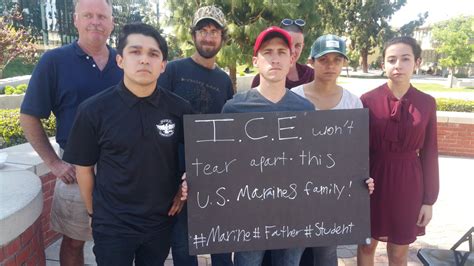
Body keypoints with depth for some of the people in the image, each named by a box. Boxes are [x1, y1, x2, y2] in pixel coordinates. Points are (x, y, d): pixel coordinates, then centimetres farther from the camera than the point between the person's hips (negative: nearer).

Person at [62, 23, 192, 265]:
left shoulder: (179, 108, -9)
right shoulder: (94, 110, -13)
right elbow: (83, 166, -2)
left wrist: (184, 190, -1)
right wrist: (93, 211, 6)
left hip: (162, 220, 2)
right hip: (112, 225, -2)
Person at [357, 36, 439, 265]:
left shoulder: (426, 103, -3)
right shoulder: (368, 100, -8)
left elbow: (429, 154, 1)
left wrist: (429, 200, 1)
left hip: (408, 184, 1)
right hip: (374, 181, -1)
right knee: (367, 245, 17)